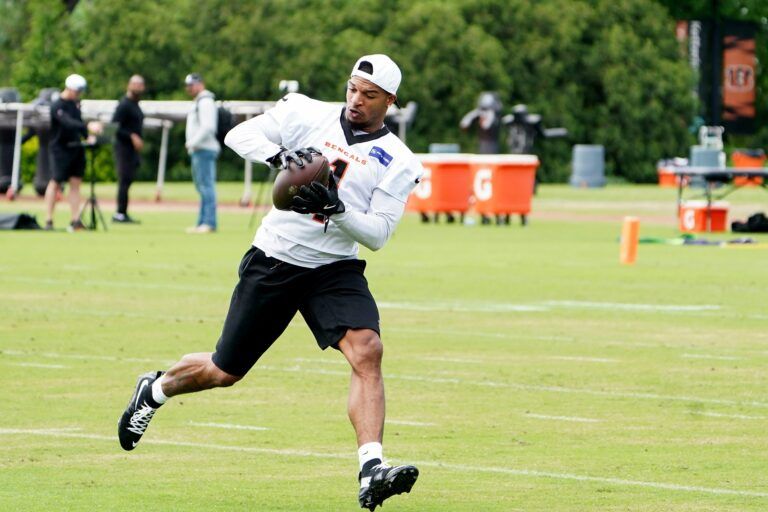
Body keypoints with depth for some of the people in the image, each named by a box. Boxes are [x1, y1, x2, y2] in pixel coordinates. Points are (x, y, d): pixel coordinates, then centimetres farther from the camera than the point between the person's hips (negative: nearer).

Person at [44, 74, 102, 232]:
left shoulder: (75, 103, 8)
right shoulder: (57, 106, -18)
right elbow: (68, 123, -33)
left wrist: (87, 136, 1)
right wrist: (88, 127, -45)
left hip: (76, 147, 7)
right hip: (61, 149, -7)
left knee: (75, 182, 2)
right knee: (56, 183, -2)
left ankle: (75, 221, 1)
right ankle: (48, 220, 6)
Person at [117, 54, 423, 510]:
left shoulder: (396, 161, -2)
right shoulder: (308, 114, -2)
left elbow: (377, 234, -8)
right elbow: (239, 135, -8)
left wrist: (336, 207, -25)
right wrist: (280, 156, -25)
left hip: (336, 269, 1)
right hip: (273, 262, -1)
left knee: (368, 350, -25)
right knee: (225, 371, 9)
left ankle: (372, 472, -31)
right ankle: (156, 390, 40)